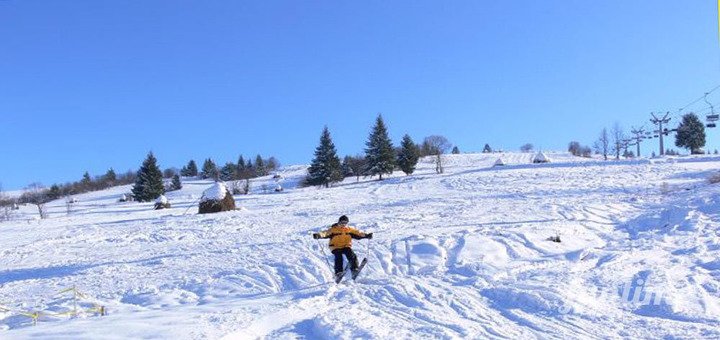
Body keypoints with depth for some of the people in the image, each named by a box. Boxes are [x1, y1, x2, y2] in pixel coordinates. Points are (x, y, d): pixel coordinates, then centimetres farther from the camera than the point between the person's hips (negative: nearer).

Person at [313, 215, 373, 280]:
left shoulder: (350, 230, 6)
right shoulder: (333, 229, -6)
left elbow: (358, 233, 5)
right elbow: (326, 233, -19)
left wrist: (366, 235, -9)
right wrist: (319, 235, -38)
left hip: (346, 246, 3)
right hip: (336, 247, -2)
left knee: (352, 255, -23)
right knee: (338, 257, -27)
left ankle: (354, 269, -18)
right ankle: (338, 272, -24)